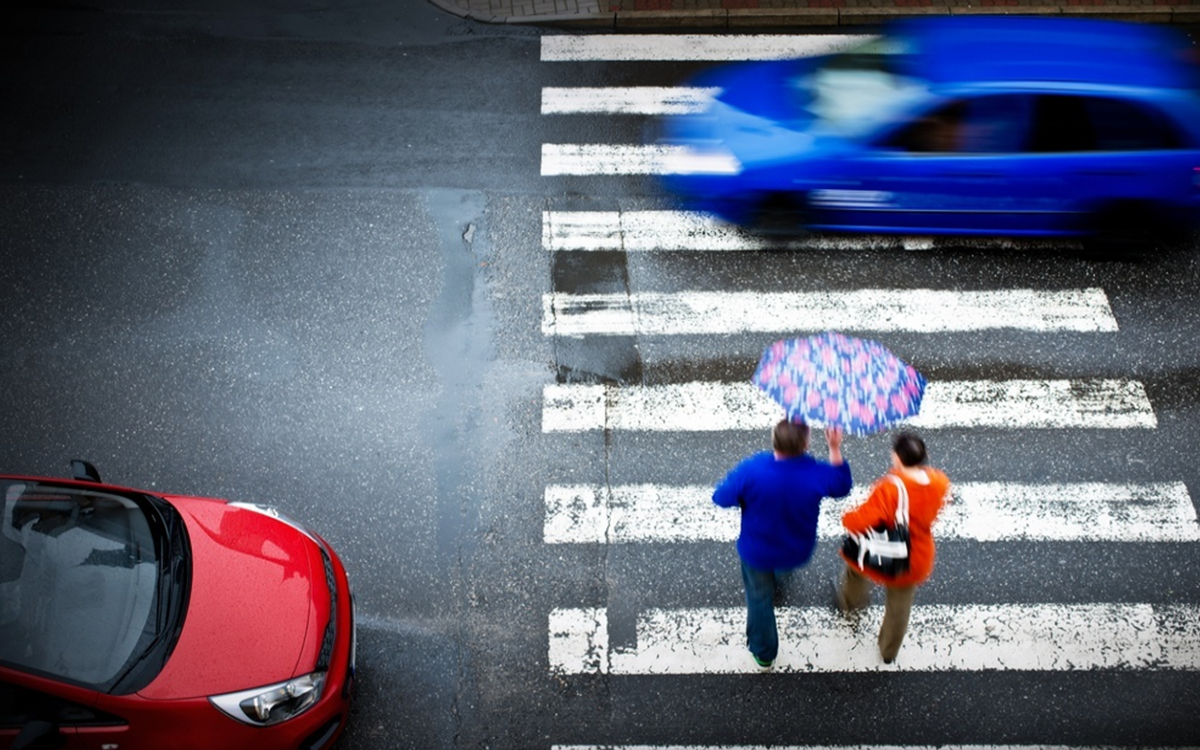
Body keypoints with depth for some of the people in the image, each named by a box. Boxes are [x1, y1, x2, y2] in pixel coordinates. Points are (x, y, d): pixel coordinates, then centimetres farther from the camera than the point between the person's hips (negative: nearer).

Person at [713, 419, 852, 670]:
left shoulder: (752, 470, -34)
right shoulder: (816, 473, -29)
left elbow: (721, 498, -19)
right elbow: (842, 486, -6)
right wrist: (835, 449, -8)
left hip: (757, 552, -2)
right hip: (798, 553, 2)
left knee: (760, 597, 23)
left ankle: (764, 654, 42)